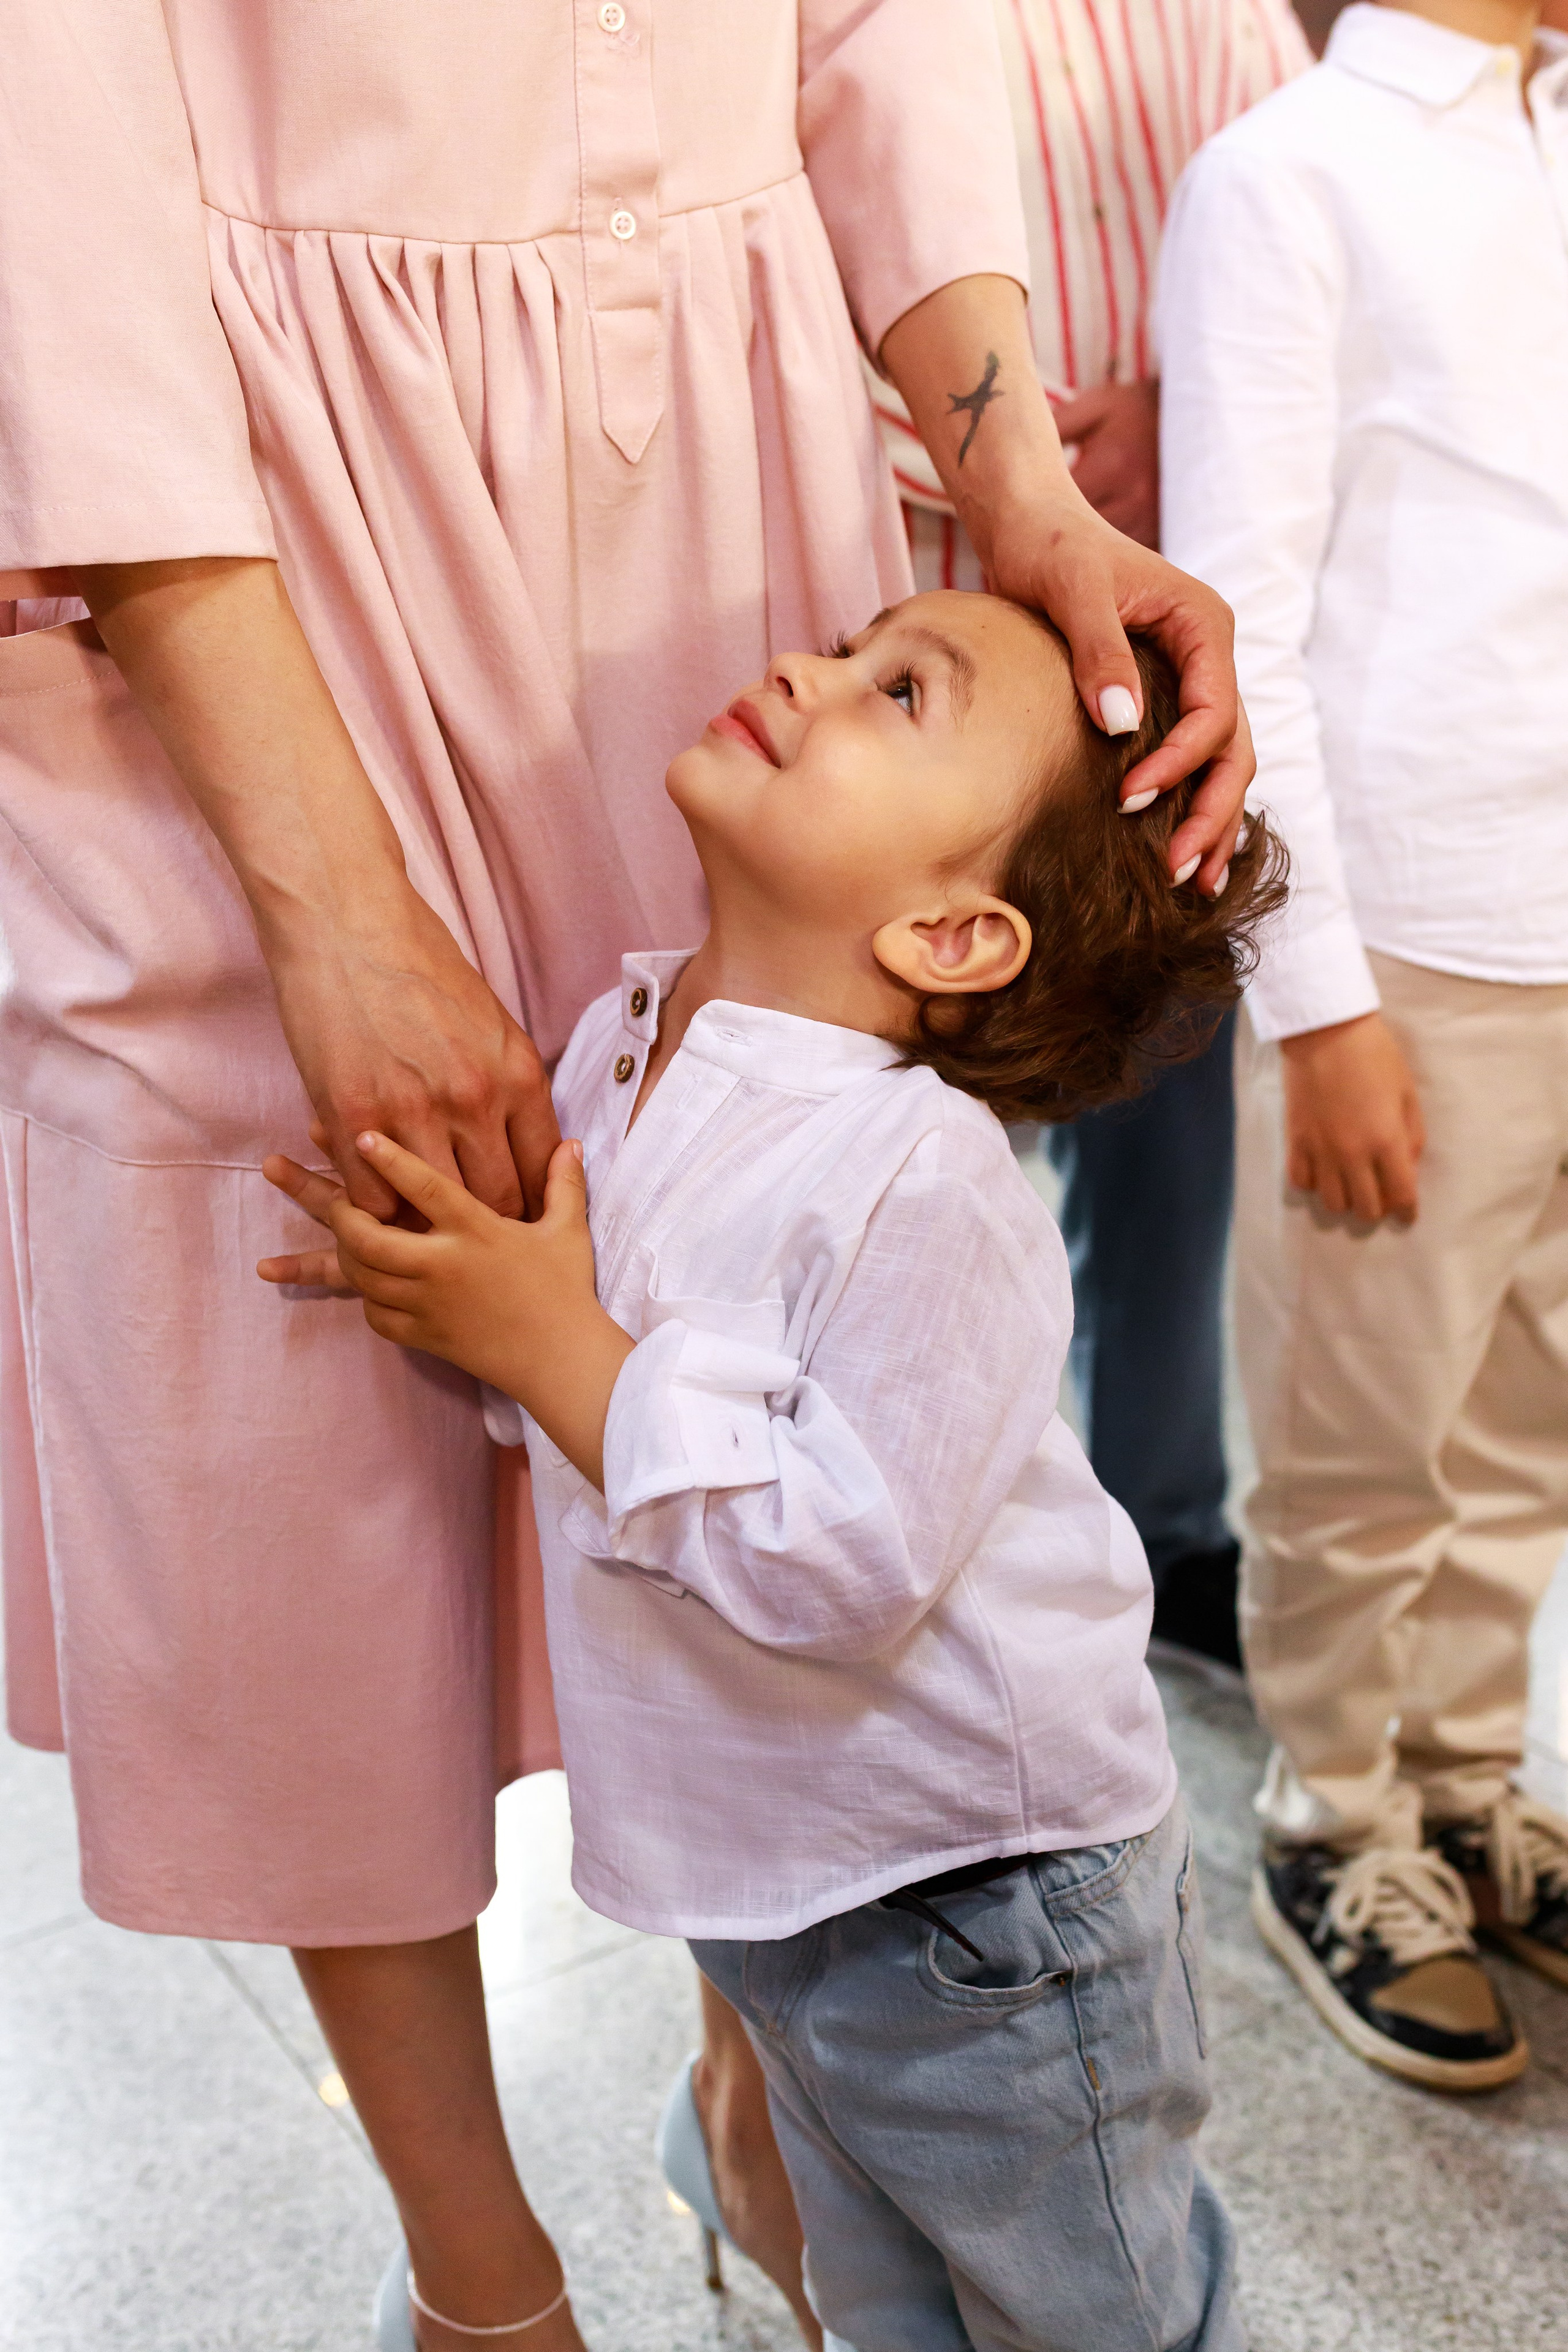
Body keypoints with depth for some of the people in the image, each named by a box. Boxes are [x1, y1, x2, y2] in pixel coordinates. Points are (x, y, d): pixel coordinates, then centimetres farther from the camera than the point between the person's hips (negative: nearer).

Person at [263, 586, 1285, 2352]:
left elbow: (846, 1563, -32)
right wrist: (442, 1285, -8)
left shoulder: (921, 1180, -30)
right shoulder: (617, 1040, -4)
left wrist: (554, 1344, -29)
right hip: (772, 1879, 8)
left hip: (976, 1896, -7)